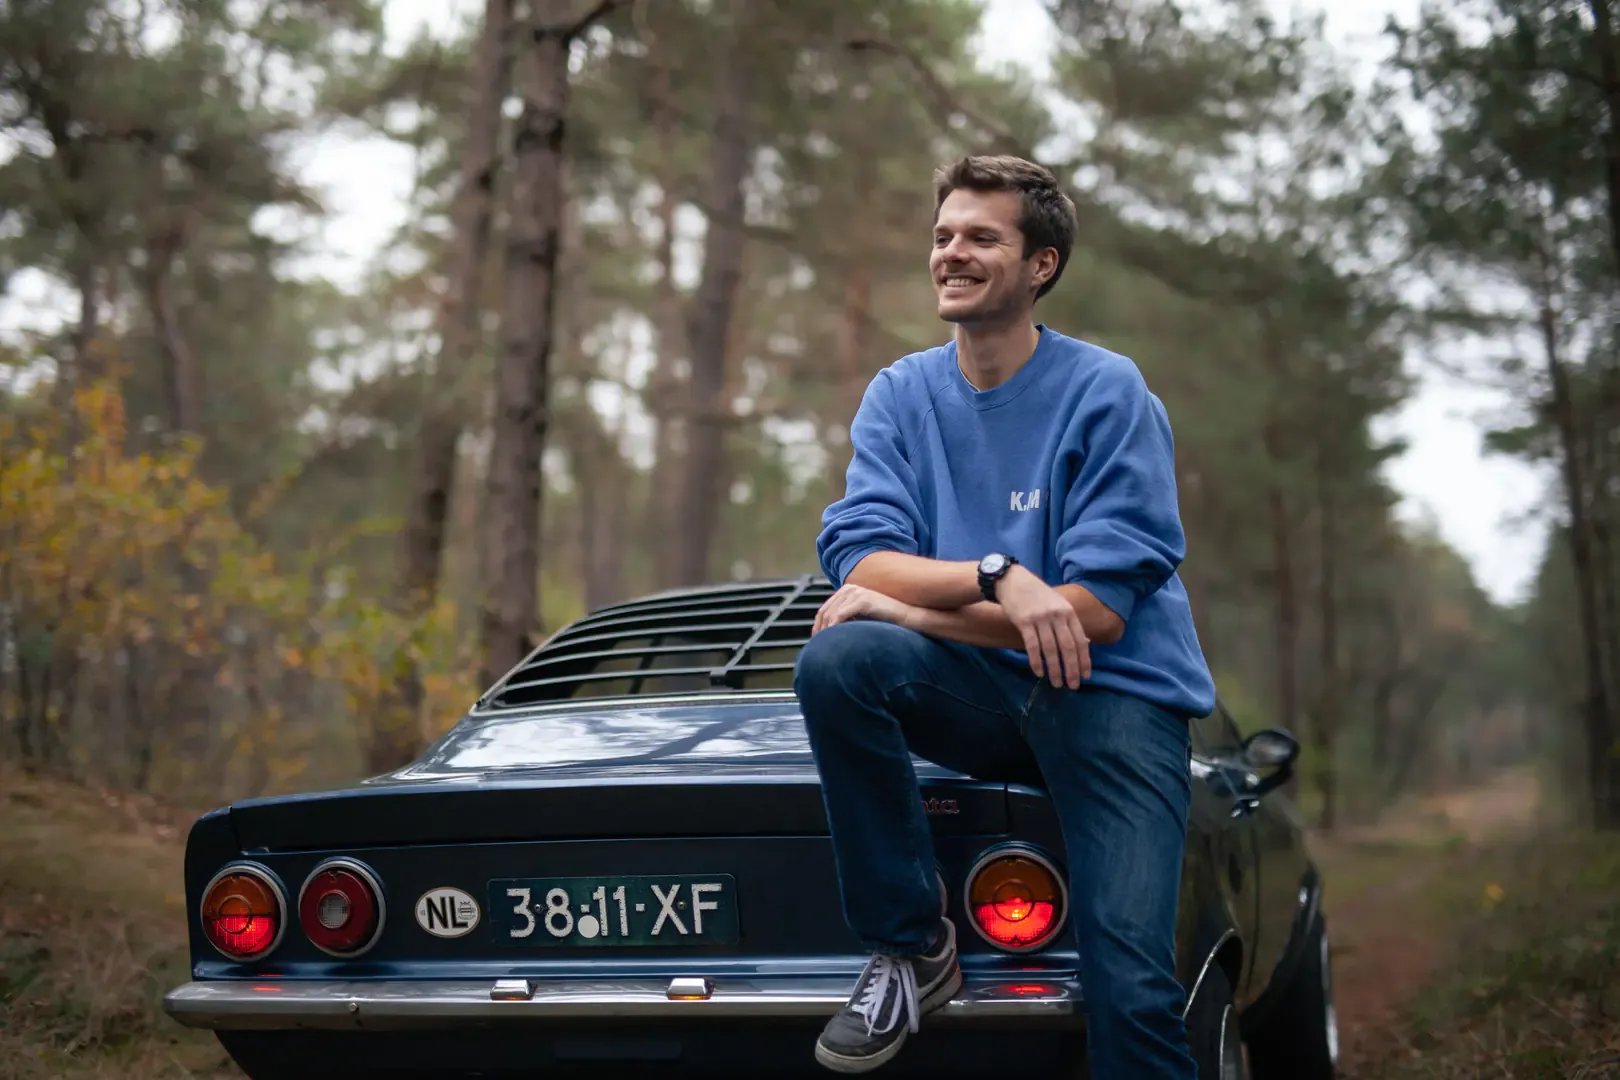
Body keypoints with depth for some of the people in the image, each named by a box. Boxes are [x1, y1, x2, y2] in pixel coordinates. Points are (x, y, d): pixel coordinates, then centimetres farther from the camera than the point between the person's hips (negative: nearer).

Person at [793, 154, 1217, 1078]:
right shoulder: (900, 395, 6)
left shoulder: (1109, 395, -7)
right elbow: (860, 559, -6)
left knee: (1132, 987, -20)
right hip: (981, 694, 3)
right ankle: (912, 946, -12)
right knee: (836, 661, -28)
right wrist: (996, 576, -24)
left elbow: (1099, 611, -14)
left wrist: (911, 607, -14)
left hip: (1114, 698, -3)